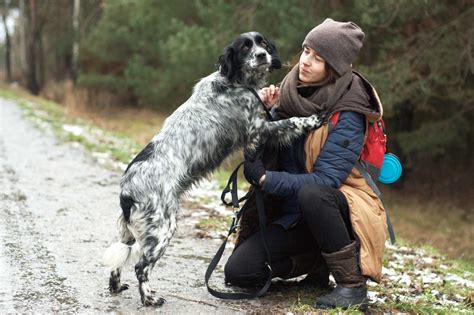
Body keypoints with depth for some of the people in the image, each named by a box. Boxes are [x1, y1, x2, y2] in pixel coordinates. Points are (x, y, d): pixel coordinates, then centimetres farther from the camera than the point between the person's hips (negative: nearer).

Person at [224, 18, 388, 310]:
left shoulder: (348, 114, -19)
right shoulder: (292, 94, -2)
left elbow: (325, 180, -25)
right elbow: (265, 151, 3)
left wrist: (265, 178, -30)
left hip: (337, 207, -5)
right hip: (292, 212, 5)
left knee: (311, 194, -39)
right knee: (238, 271, -10)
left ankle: (353, 284, -20)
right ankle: (316, 262, 14)